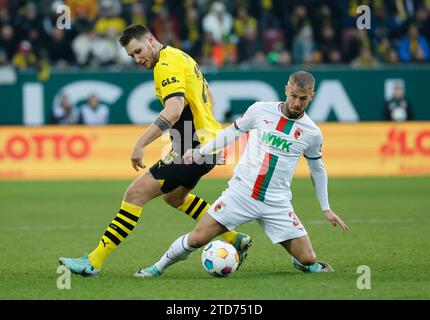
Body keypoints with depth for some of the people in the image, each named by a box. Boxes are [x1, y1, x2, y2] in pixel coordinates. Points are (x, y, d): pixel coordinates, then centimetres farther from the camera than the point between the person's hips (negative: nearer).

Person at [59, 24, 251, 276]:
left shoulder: (167, 64, -16)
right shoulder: (181, 57, 15)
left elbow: (174, 111, -30)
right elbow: (208, 97, 26)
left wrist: (141, 144, -31)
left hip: (194, 149, -11)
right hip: (208, 140, 11)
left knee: (136, 193, -12)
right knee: (174, 196, 31)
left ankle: (94, 261, -13)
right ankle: (234, 239, 33)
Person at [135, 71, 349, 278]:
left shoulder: (312, 133, 1)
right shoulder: (261, 111, -3)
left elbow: (318, 170, 16)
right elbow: (232, 132, 12)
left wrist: (326, 209, 17)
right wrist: (201, 152, 4)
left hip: (277, 203, 1)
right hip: (241, 192, -1)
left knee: (307, 259, -8)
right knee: (197, 239, -9)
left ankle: (300, 263, 29)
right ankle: (159, 267, 16)